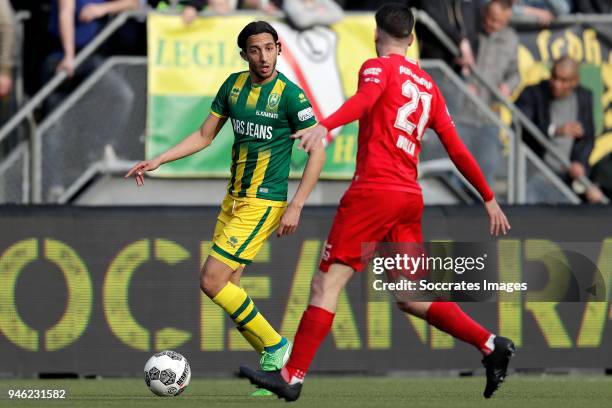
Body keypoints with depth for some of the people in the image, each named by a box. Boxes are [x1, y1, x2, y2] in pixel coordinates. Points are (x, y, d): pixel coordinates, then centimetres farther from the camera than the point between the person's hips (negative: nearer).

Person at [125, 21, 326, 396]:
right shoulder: (234, 85, 6)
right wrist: (157, 161, 8)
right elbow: (205, 135, 16)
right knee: (226, 287, 6)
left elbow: (317, 151, -12)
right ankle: (273, 361, 14)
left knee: (212, 282, -13)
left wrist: (296, 207, -17)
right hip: (234, 198, 8)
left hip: (263, 204, -8)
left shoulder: (290, 94, -14)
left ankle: (275, 346, 0)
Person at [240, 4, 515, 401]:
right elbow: (457, 149, 19)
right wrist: (490, 199, 25)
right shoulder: (429, 85, 19)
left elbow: (364, 99, -24)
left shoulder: (379, 67, 0)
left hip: (373, 191, -7)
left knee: (327, 283, -5)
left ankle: (292, 376, -7)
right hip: (411, 199, 7)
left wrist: (325, 127, -40)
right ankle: (491, 345, 1)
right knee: (412, 296, 12)